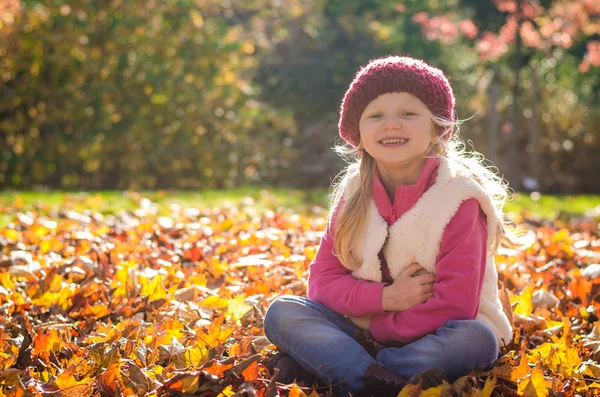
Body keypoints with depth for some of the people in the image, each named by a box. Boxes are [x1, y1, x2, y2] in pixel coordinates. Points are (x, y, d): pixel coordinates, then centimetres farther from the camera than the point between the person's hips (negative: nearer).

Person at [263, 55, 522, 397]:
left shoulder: (458, 198, -12)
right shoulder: (353, 194, 2)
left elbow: (454, 304, -18)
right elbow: (323, 280, -1)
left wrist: (381, 328, -19)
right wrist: (384, 297, -19)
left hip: (431, 337, -3)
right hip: (362, 328, 4)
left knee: (478, 339, -35)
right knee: (282, 312, -16)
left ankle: (320, 366, -32)